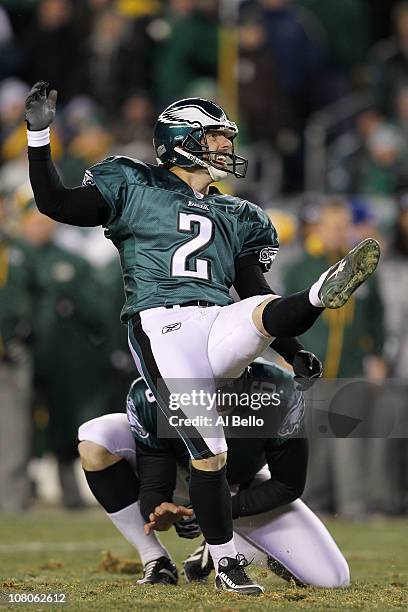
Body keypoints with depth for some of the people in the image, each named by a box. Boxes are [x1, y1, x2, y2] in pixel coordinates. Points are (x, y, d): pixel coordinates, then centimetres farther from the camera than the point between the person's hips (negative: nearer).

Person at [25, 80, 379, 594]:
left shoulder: (236, 218, 27)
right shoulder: (135, 189, 15)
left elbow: (253, 292, 23)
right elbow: (54, 203, 9)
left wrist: (294, 354, 10)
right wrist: (39, 134, -1)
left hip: (221, 330, 4)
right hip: (161, 327, -4)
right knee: (208, 451, -12)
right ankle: (226, 565, -4)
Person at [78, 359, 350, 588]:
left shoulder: (277, 397, -36)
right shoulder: (152, 401, -37)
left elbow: (287, 485, -21)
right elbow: (154, 486, -27)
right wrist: (159, 512, -51)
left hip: (243, 492, 0)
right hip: (180, 476, 0)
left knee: (333, 578, -16)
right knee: (96, 438, -31)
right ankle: (157, 563, -15)